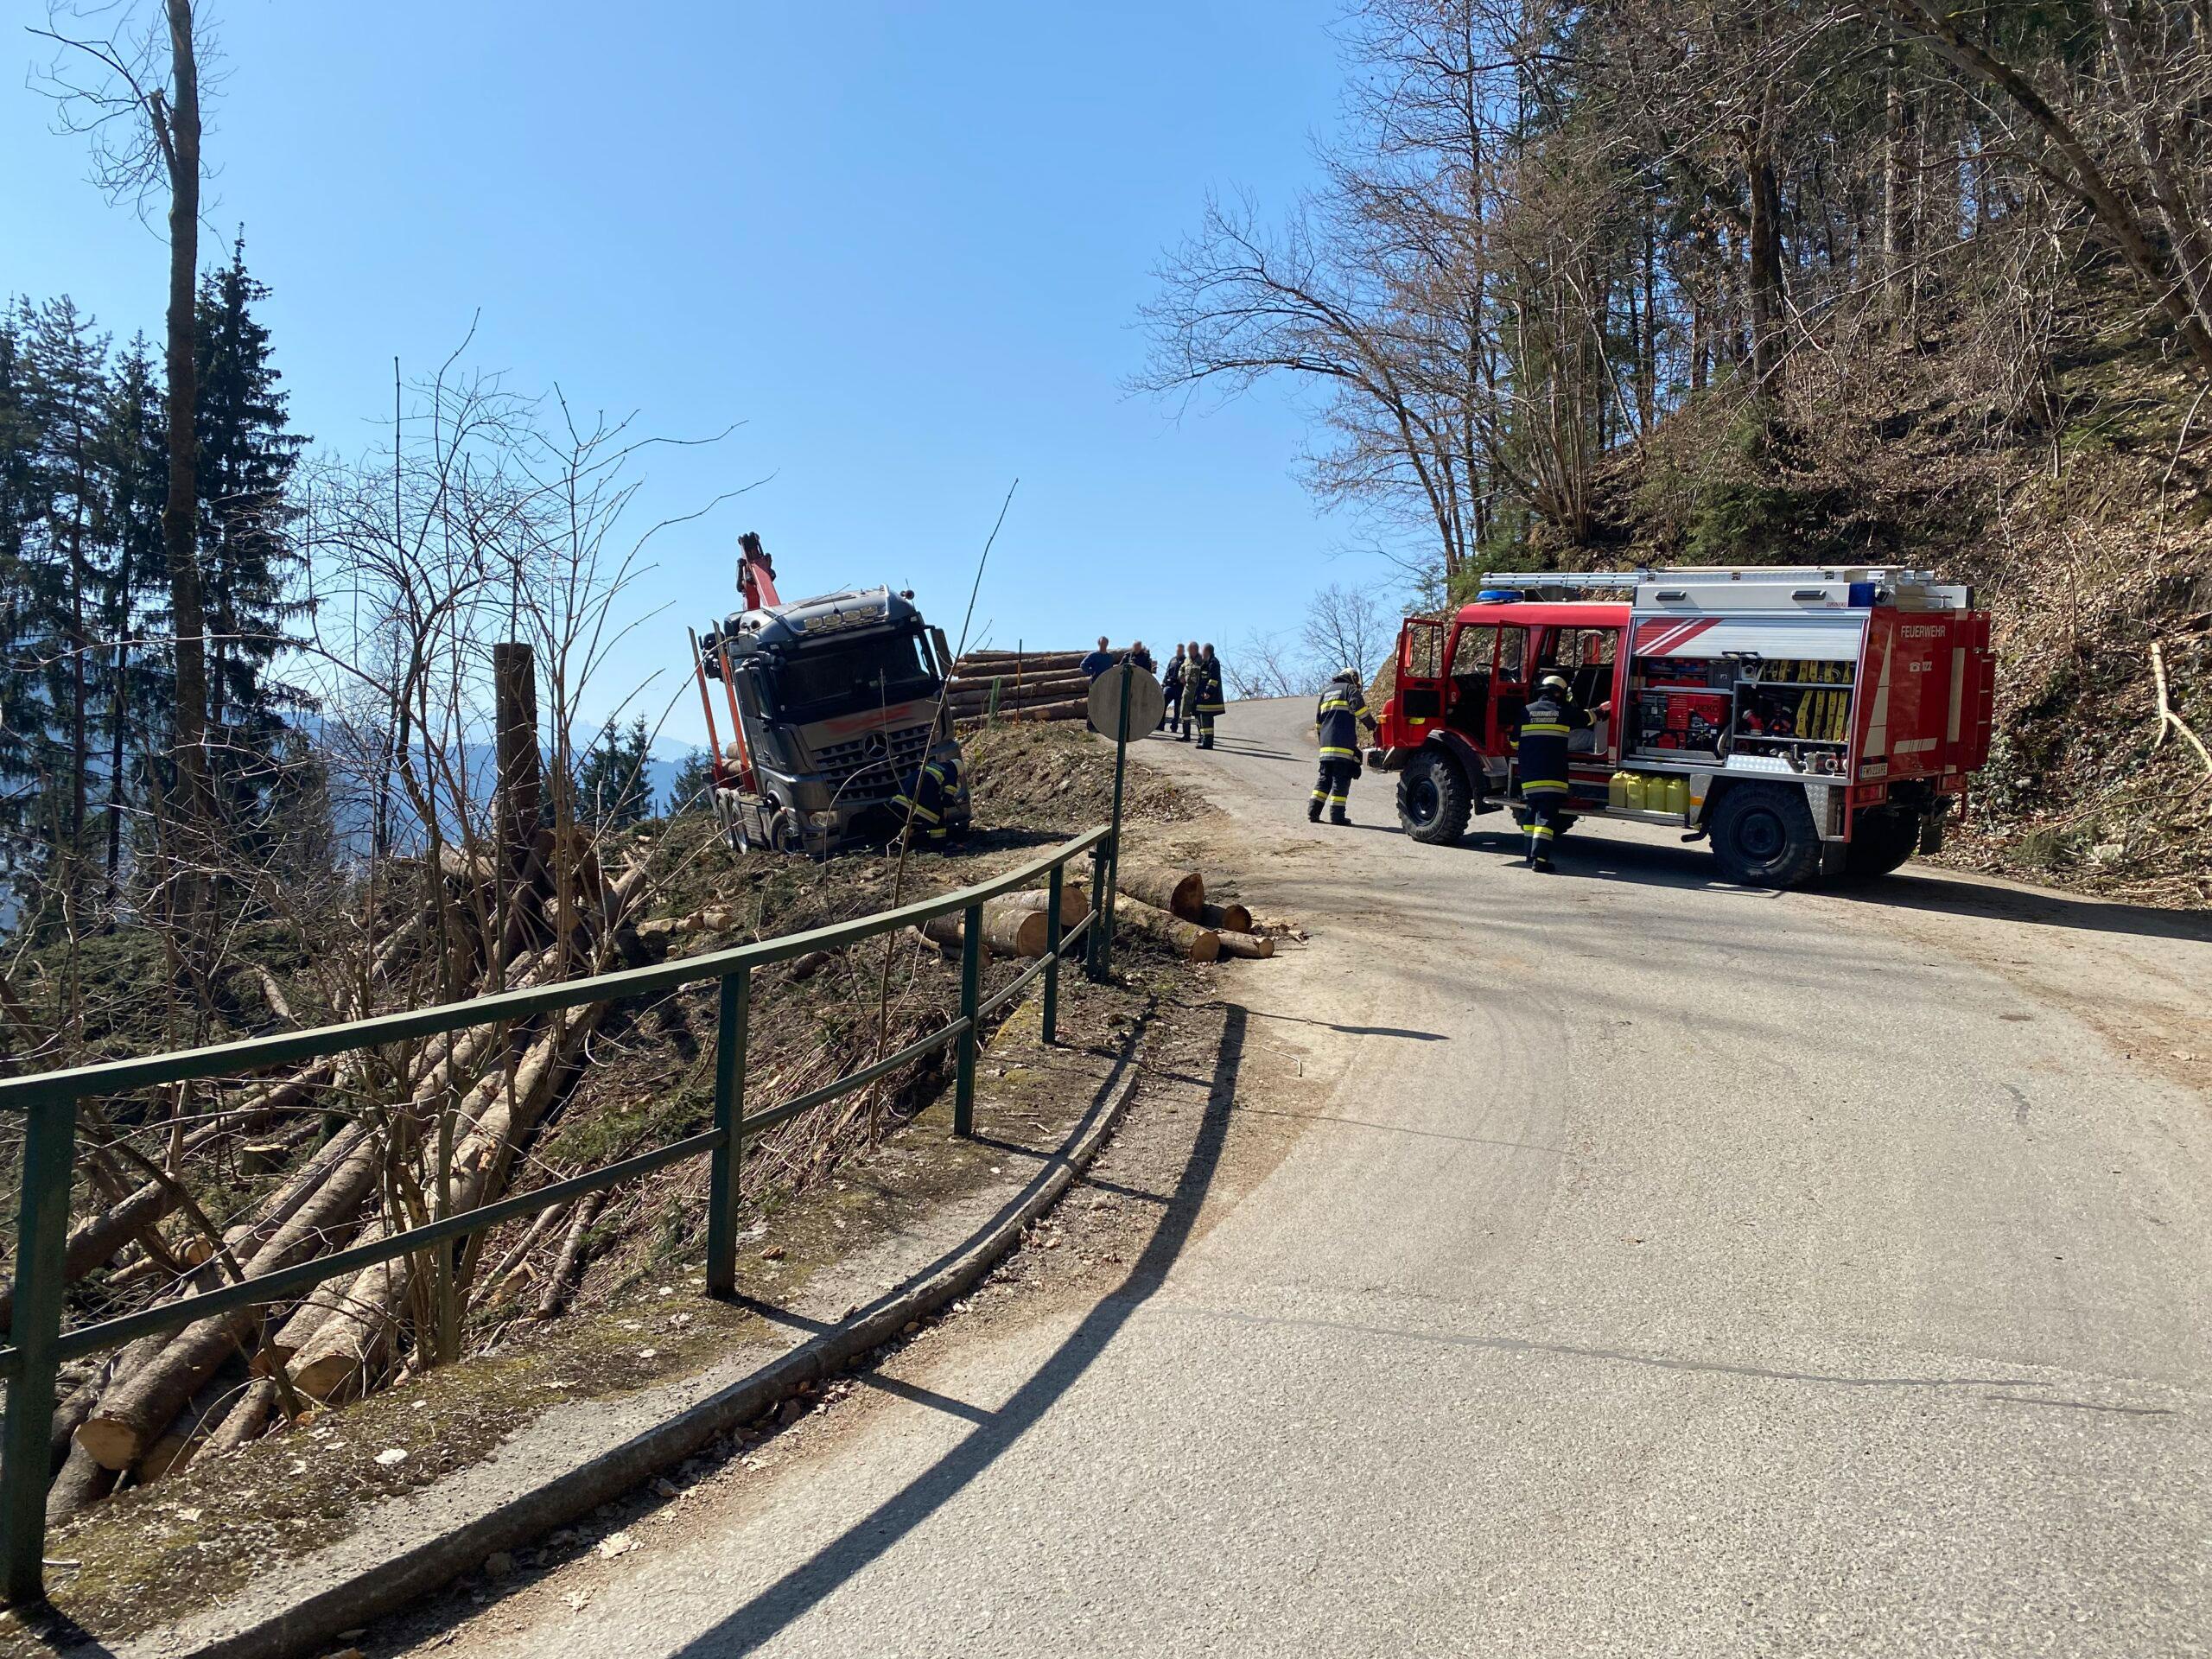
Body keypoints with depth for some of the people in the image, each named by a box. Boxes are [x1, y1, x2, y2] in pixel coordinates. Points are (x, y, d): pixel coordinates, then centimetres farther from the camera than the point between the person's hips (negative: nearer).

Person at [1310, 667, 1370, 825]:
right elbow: (1360, 708, -12)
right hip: (1343, 745, -6)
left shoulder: (1326, 692, 25)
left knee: (1324, 777, 11)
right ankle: (1337, 815, -8)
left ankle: (1313, 812, 4)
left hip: (1326, 745, 6)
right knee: (1341, 779, -5)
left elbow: (1318, 722, 27)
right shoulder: (1350, 689, 5)